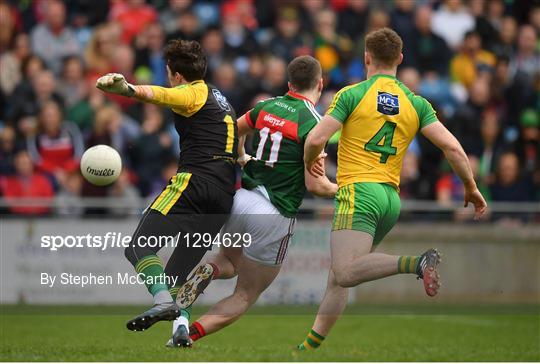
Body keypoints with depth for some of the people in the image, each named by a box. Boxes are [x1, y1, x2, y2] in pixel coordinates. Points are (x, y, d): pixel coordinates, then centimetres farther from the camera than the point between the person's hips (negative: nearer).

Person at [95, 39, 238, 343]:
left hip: (195, 181, -8)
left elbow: (156, 94, -21)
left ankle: (164, 302, -36)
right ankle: (182, 327, -7)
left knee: (139, 247, -14)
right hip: (225, 193, 8)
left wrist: (126, 88, -37)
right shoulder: (221, 99, 28)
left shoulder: (192, 93, 1)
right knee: (177, 273, 12)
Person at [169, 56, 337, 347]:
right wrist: (343, 191, 4)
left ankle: (207, 271, -3)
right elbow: (315, 184, -15)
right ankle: (188, 334, -14)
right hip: (275, 215, -5)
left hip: (241, 200, 6)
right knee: (246, 296, 8)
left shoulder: (268, 107, 6)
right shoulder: (313, 123, -13)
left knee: (229, 263, 34)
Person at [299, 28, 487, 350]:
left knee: (346, 273, -22)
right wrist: (471, 188, 14)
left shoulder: (352, 94, 0)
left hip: (359, 190, -6)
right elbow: (452, 147, 2)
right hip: (391, 198, 6)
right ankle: (310, 348, 11)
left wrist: (309, 162, 15)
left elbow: (316, 140, -8)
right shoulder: (416, 103, 11)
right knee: (338, 277, 13)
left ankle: (417, 263, -36)